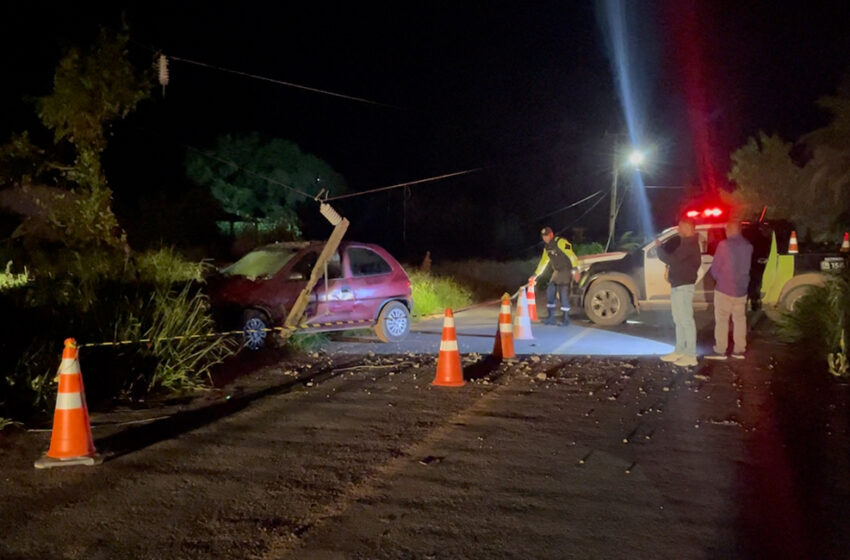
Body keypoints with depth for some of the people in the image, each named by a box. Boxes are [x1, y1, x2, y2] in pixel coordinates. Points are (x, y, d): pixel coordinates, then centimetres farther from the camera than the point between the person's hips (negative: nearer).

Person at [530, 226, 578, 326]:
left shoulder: (560, 242, -15)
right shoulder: (547, 247, 12)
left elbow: (571, 255, -23)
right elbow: (543, 262, 21)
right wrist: (535, 275, 23)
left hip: (566, 271, -8)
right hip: (556, 272, 9)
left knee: (563, 294, -9)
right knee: (550, 292, 4)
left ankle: (566, 318, 1)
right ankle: (551, 317, 10)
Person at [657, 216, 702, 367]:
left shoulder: (689, 244, -17)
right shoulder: (686, 243, 17)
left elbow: (672, 259, -23)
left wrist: (659, 248, -10)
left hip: (683, 287, -11)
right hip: (677, 286, 11)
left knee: (686, 321, -8)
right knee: (679, 320, 15)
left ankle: (691, 356, -5)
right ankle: (679, 351, 23)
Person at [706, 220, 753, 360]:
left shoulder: (724, 245, -13)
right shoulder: (748, 246, 4)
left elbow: (715, 268, -8)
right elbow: (746, 267, 9)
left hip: (724, 289, -5)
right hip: (741, 289, 5)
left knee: (721, 320, 1)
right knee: (739, 319, 11)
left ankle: (720, 351, 0)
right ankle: (739, 350, 13)